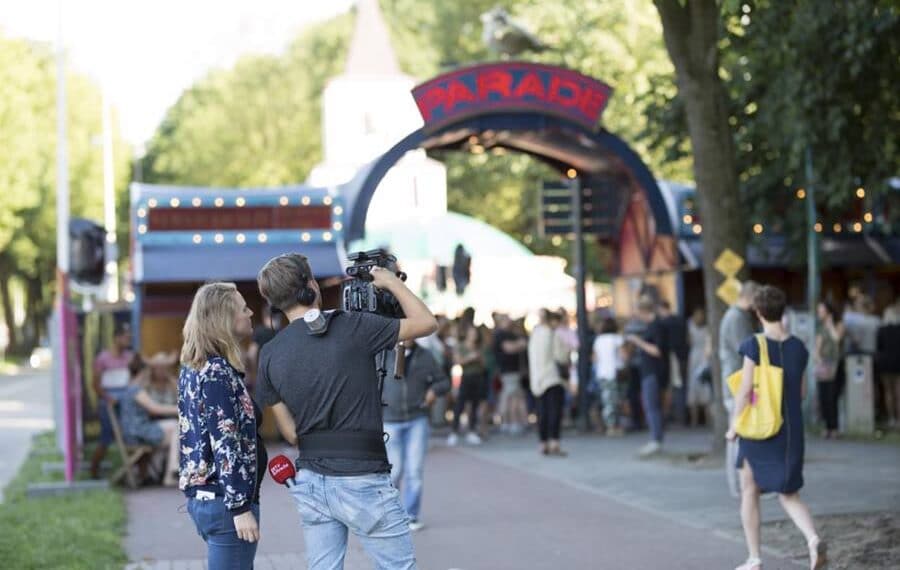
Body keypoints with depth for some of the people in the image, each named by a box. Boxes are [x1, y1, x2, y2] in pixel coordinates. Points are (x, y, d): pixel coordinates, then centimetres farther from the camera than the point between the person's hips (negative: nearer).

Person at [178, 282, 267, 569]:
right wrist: (240, 507, -21)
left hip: (203, 495, 10)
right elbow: (225, 445, -21)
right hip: (224, 499, -10)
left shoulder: (193, 368, 12)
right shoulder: (218, 372, -16)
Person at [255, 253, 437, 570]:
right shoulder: (351, 328, -11)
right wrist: (392, 282, 14)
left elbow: (291, 433, 9)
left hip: (311, 483, 5)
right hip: (362, 482, -5)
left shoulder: (269, 355, 3)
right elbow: (426, 323, 0)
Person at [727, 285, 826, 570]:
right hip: (791, 431, 4)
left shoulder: (755, 346, -13)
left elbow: (745, 390, -14)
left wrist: (733, 426, -4)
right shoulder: (798, 347, 2)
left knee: (750, 492, 13)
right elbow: (801, 392, 10)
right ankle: (813, 538, -16)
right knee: (789, 495, 12)